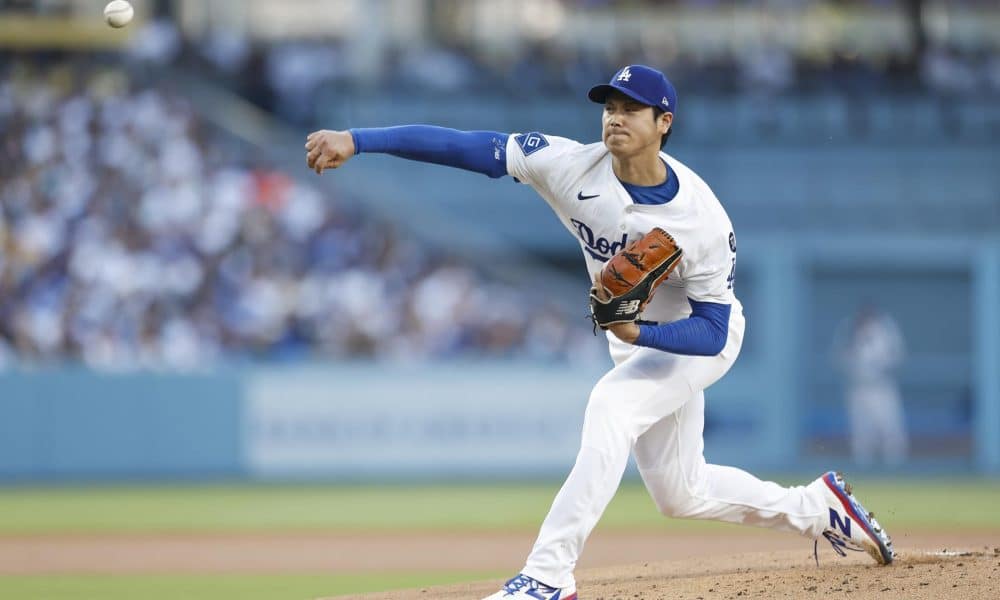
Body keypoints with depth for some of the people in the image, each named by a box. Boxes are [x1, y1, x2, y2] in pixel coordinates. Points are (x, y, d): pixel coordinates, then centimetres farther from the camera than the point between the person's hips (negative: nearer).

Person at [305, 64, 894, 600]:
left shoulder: (703, 221, -31)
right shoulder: (573, 167, -23)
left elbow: (711, 333, -27)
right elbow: (465, 146, -29)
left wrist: (638, 333, -45)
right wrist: (355, 140, -37)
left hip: (700, 338, -6)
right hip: (635, 338, 6)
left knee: (611, 405, -32)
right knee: (679, 493, 15)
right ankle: (816, 508, 37)